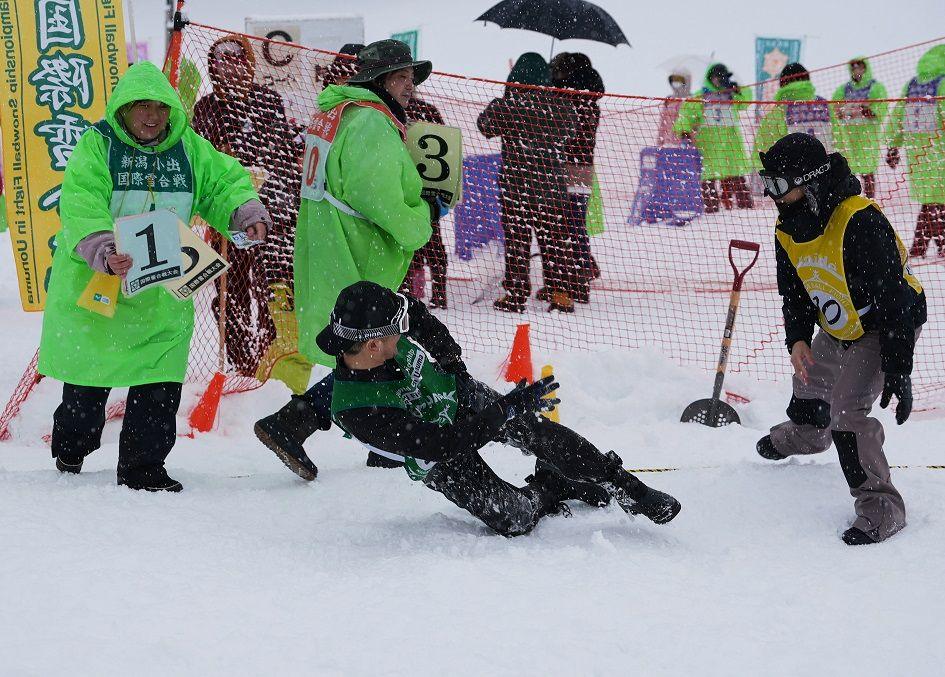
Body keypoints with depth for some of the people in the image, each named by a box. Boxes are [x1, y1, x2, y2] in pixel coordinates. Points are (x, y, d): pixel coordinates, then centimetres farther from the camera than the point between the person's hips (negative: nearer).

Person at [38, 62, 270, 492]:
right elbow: (81, 208, -21)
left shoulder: (190, 148, 5)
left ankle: (142, 466, 6)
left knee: (159, 383, -4)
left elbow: (225, 183, 9)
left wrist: (246, 212, -14)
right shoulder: (96, 146, -9)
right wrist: (103, 252, -38)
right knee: (88, 378, 12)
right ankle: (70, 448, 37)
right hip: (94, 281, -3)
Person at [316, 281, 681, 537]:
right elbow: (440, 445, -36)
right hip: (438, 461, -5)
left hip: (457, 395, 5)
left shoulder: (383, 332, -24)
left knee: (541, 433, -16)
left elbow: (416, 313, 3)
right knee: (513, 520, -17)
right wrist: (510, 407, -32)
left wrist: (453, 363, -2)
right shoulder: (355, 411, -40)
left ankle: (626, 489, 1)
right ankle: (549, 490, 15)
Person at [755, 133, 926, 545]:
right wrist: (797, 339, -11)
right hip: (838, 331, 9)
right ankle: (806, 435, 63)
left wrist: (898, 371, -33)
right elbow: (794, 291, 6)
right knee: (809, 384, 28)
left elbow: (892, 300, -33)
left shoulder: (859, 223, -34)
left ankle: (880, 506, -16)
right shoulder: (789, 230, -8)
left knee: (847, 410, -23)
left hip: (888, 327, -8)